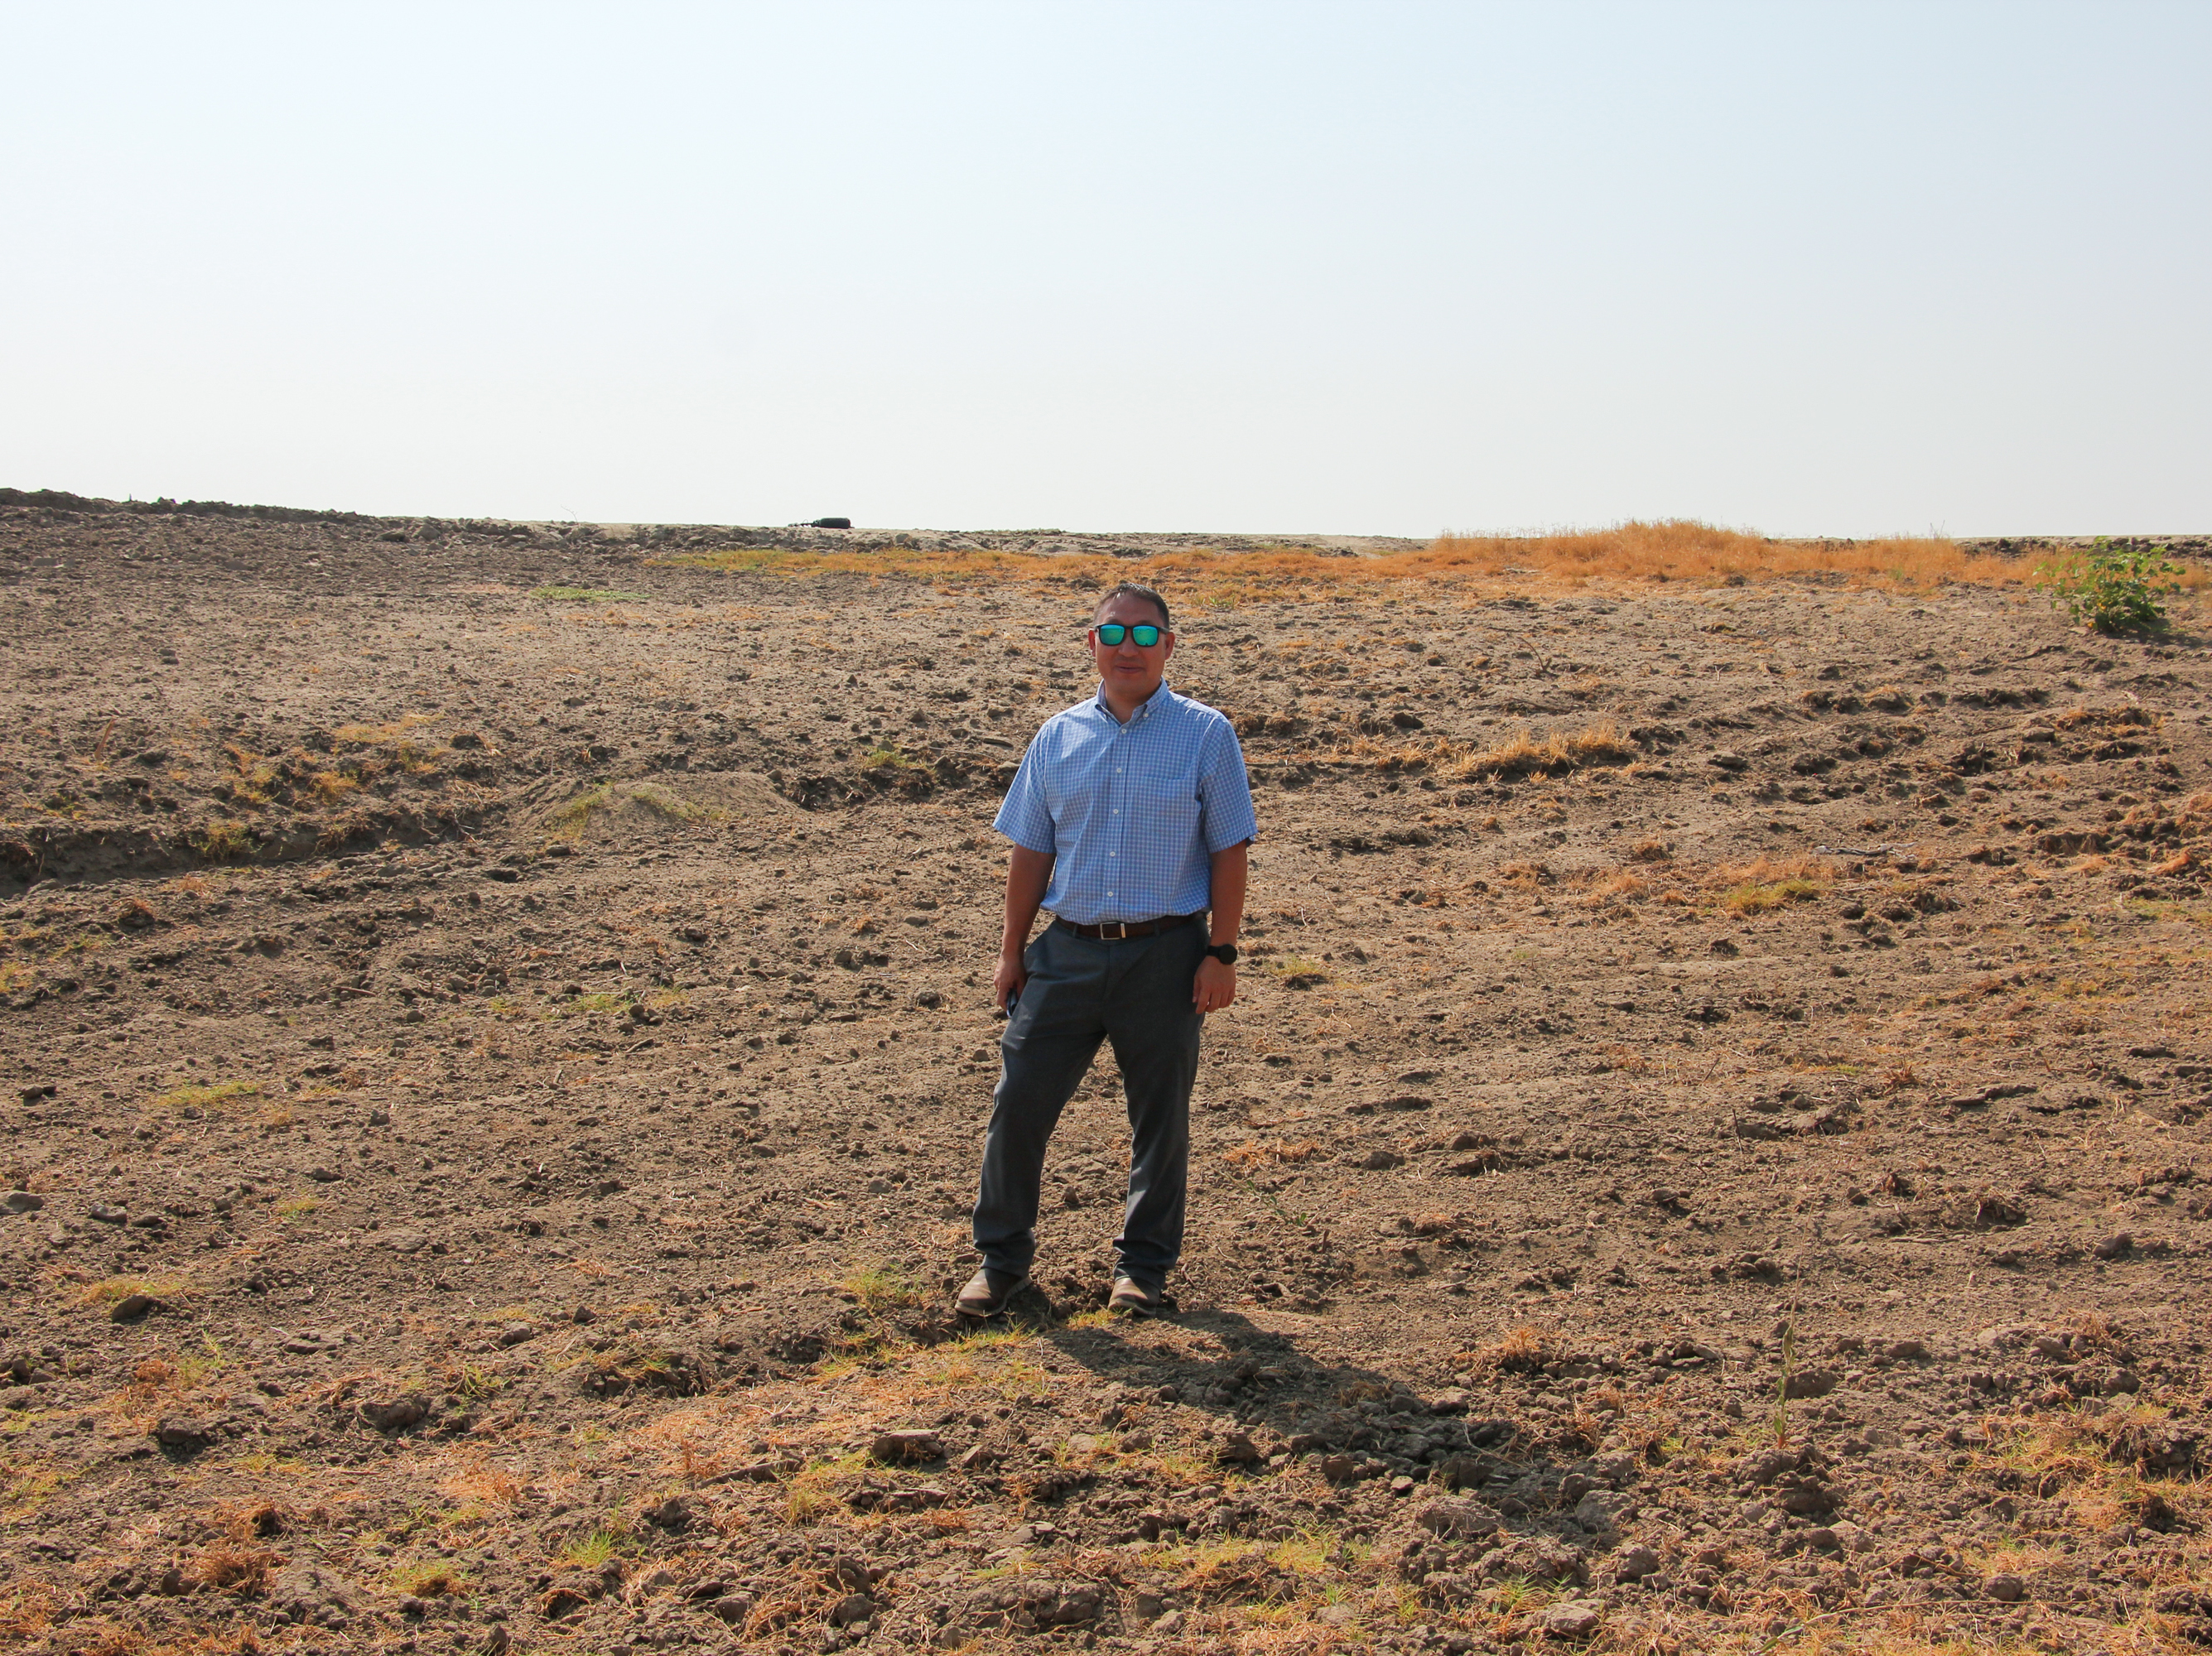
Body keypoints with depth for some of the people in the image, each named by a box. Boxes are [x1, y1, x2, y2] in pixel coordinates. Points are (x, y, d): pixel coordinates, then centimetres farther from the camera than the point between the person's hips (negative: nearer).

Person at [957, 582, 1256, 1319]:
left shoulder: (1206, 735, -1)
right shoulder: (1059, 738, 7)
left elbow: (1228, 851, -2)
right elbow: (1032, 851, 11)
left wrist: (1221, 953, -7)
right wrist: (1011, 950, 8)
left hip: (1165, 956, -2)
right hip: (1067, 951, 2)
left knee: (1160, 1117, 8)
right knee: (1019, 1101, 2)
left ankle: (1143, 1265, 24)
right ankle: (1000, 1257, 18)